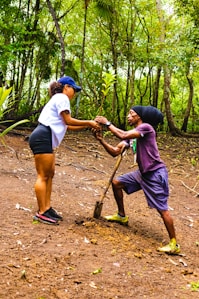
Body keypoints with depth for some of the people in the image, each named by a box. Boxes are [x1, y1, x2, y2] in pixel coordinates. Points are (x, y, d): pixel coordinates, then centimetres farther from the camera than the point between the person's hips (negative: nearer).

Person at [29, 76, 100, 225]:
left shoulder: (58, 99, 26)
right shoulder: (62, 98, -5)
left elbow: (68, 126, 21)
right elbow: (68, 121, -9)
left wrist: (88, 125, 18)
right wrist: (89, 123, 0)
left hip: (45, 139, 11)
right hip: (42, 139, -11)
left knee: (50, 174, 12)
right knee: (43, 175, -8)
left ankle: (47, 208, 16)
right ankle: (42, 212, -4)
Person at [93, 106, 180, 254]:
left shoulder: (146, 127, -16)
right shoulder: (131, 134, 10)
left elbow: (123, 135, -28)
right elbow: (115, 152, 6)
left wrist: (107, 123, -18)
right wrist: (101, 139, -6)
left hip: (156, 173, -9)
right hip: (142, 172, 9)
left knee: (162, 209, -9)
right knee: (116, 183, 15)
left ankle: (174, 244, -2)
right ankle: (122, 216, 30)